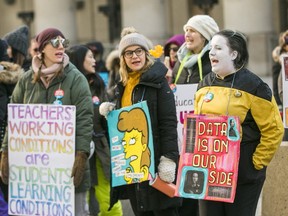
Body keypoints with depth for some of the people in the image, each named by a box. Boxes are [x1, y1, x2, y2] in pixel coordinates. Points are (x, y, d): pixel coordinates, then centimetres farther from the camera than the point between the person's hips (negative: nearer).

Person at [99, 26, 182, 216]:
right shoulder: (124, 84, 14)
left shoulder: (158, 81, -7)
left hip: (155, 159, -7)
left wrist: (168, 159, -21)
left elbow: (169, 122, -14)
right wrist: (109, 112, 2)